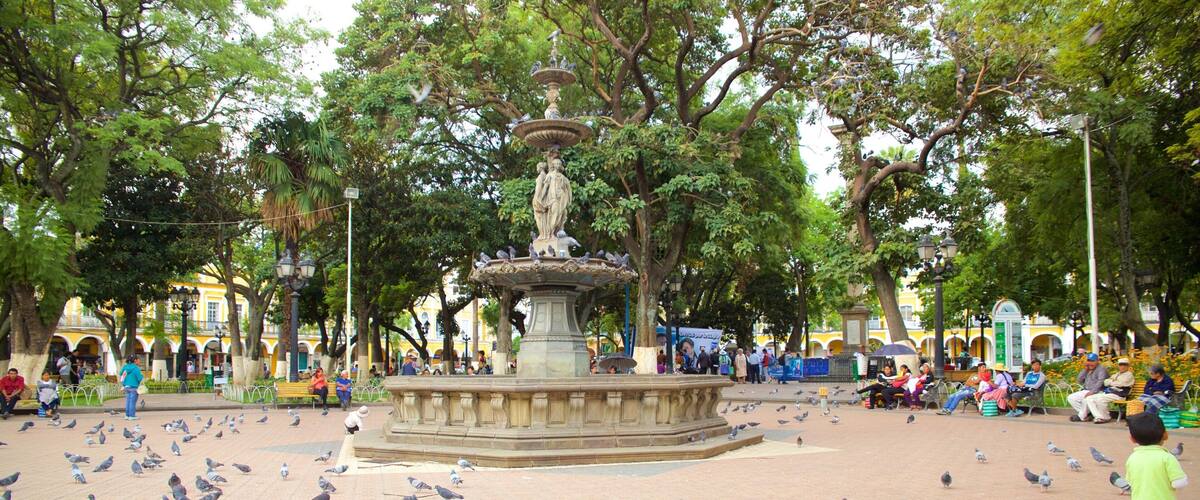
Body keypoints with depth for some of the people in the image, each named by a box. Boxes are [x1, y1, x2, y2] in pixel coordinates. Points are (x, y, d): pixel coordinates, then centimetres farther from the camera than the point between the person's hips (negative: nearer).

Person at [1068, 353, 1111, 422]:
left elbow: (1100, 382, -19)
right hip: (1086, 391, 8)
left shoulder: (1101, 368, -5)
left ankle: (1082, 417, -16)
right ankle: (1087, 414, -7)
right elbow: (1079, 380, 12)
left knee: (1086, 398, -37)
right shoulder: (1087, 370, 17)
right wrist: (1085, 370, 3)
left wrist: (1092, 392, -30)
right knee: (1070, 398, -3)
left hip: (1097, 392, -8)